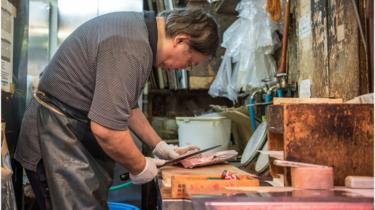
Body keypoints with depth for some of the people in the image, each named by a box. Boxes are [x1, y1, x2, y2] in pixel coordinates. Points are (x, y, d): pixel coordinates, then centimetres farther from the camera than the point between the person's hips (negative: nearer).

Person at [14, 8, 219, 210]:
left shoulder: (140, 27, 7)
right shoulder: (130, 48, -26)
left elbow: (126, 105, 17)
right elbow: (106, 129, -28)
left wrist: (159, 145, 15)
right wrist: (140, 167, -11)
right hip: (58, 138, -10)